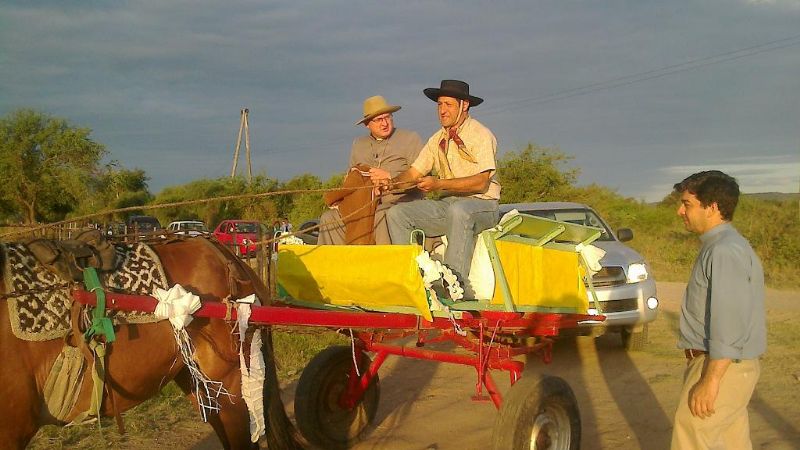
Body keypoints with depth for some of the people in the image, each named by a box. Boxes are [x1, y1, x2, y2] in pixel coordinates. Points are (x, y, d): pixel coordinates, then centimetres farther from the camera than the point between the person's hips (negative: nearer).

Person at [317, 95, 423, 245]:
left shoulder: (410, 139, 7)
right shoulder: (358, 144, 23)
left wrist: (390, 176, -13)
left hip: (401, 203, -5)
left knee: (379, 217, -39)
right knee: (328, 218, -16)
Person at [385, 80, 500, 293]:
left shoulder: (481, 136, -6)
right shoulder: (437, 140, 15)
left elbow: (481, 183, -18)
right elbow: (413, 173, 11)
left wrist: (438, 184, -24)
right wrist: (390, 183, -11)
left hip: (481, 204, -7)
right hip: (447, 205, 7)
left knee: (458, 210, -40)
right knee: (397, 213, -10)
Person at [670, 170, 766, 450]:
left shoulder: (725, 251, -20)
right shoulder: (725, 246, 13)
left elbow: (729, 323, -25)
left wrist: (710, 381, -24)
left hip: (721, 367, -10)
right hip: (731, 365, 10)